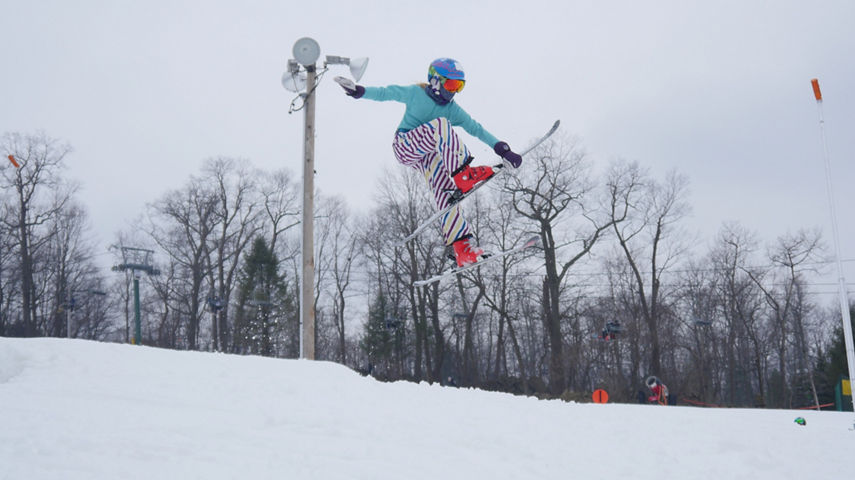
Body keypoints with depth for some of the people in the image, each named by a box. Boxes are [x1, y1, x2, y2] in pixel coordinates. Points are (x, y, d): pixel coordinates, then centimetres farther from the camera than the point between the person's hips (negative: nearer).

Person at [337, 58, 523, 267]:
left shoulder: (453, 110, 9)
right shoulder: (415, 93, -2)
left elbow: (476, 129, 6)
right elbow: (384, 93, 0)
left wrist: (502, 148, -3)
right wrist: (359, 91, -16)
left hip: (429, 154, 5)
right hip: (405, 145, -5)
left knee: (444, 191, -14)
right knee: (441, 126, -29)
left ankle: (462, 249, -16)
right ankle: (462, 175, -37)